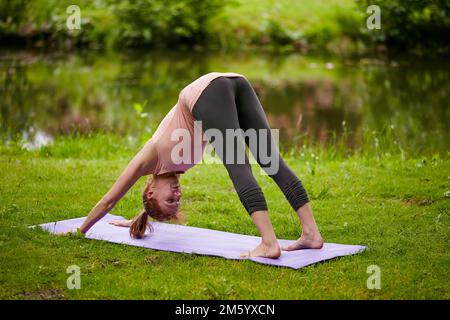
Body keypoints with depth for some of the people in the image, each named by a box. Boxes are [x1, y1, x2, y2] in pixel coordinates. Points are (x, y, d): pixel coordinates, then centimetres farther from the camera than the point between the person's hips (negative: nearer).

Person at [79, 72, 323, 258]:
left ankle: (269, 243, -27)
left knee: (239, 170, -15)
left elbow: (108, 201, 27)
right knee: (271, 161, -4)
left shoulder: (151, 159, 18)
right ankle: (311, 233, -11)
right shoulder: (173, 164, 32)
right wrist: (136, 221, 67)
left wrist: (80, 231, 37)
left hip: (207, 92, -6)